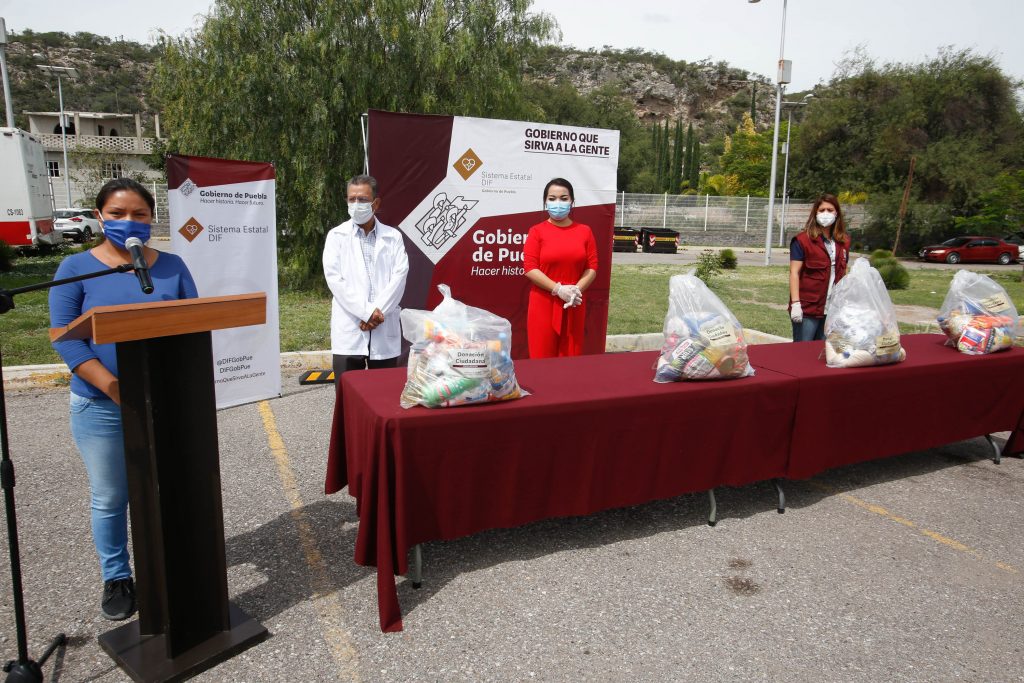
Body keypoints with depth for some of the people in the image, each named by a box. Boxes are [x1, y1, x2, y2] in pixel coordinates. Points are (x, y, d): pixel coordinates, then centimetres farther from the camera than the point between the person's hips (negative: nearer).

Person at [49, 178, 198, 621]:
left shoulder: (172, 267, 4)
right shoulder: (76, 269, -2)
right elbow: (64, 336, -8)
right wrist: (113, 386, -20)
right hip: (102, 408, -1)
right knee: (110, 499, 11)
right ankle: (116, 578, 29)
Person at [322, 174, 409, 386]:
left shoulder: (393, 237, 10)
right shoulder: (337, 236, 7)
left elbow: (399, 275, -2)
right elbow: (334, 278, -5)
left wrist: (378, 312, -14)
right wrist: (366, 311, -14)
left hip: (385, 329, 1)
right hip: (349, 330, -1)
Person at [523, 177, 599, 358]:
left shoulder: (584, 231, 8)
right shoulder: (537, 231, 0)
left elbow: (592, 267, 5)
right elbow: (530, 268, -8)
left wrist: (577, 290, -12)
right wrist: (558, 289, -16)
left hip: (574, 305, 2)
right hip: (544, 304, -2)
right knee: (542, 359, 0)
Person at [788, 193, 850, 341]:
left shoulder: (843, 241, 12)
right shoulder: (802, 240, -5)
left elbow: (843, 273, 17)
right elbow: (794, 272, -9)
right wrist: (795, 303, -17)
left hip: (833, 310, 5)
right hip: (807, 309, -5)